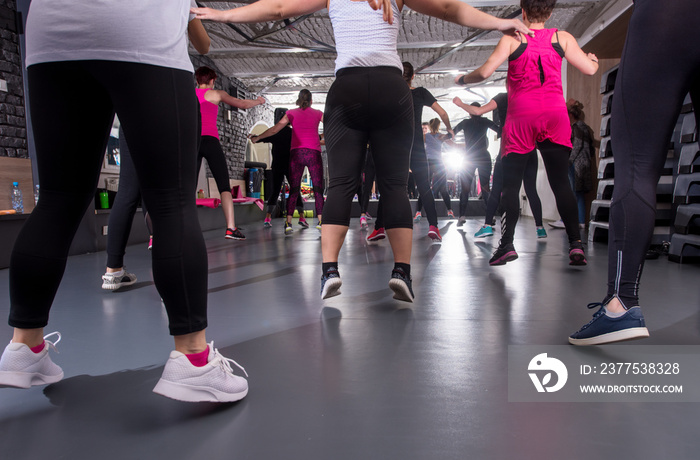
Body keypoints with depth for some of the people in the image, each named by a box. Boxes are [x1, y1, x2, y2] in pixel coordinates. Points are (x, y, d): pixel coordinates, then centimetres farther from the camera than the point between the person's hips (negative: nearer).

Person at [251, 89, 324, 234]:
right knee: (318, 189, 1)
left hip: (296, 153, 1)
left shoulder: (291, 113, 9)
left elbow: (274, 130, 10)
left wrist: (257, 137, 21)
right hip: (314, 153, -1)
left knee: (294, 189, 2)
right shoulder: (317, 113, 9)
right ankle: (320, 221, -6)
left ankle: (288, 223, -6)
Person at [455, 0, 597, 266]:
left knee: (510, 184, 2)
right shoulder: (562, 38, 10)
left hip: (521, 118, -2)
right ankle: (575, 244, -6)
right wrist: (593, 59, 35)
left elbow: (485, 72, -7)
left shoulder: (512, 39, 3)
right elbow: (590, 69, 11)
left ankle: (507, 244, -6)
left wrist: (462, 79, 12)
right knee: (561, 183, 2)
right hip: (555, 116, 2)